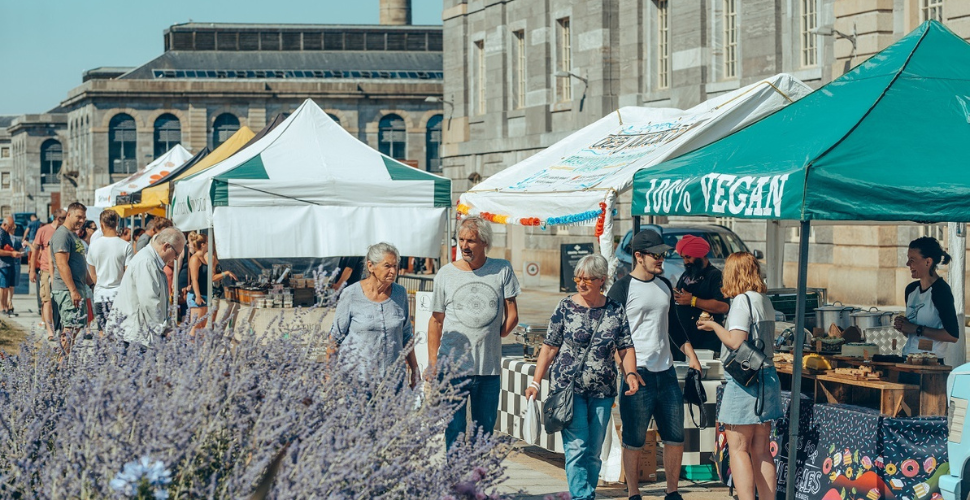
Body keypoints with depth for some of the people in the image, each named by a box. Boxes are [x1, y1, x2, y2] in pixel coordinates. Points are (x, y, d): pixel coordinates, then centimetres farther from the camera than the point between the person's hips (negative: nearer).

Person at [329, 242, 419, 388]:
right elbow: (336, 336, 2)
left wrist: (414, 371, 16)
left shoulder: (400, 293, 6)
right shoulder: (351, 294, -5)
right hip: (356, 375, -3)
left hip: (393, 377, 3)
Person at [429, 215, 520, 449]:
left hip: (490, 368, 1)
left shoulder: (502, 270, 3)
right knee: (454, 430, -2)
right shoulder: (445, 275, 3)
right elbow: (436, 321, 7)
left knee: (485, 431, 9)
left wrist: (492, 338, 4)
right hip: (453, 367, -1)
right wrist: (432, 364, 3)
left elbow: (512, 316, 7)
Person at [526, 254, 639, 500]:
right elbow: (549, 347, 2)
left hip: (602, 391, 3)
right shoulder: (566, 307, -1)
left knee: (594, 451, 7)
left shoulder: (616, 310, 4)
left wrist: (630, 373, -13)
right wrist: (536, 381, -2)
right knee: (577, 446, -12)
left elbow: (626, 348, 6)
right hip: (568, 388, -3)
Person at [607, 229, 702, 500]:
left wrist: (691, 356, 17)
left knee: (676, 437, 7)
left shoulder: (665, 286, 14)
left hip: (666, 372, 6)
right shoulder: (622, 289, -6)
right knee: (634, 441, -1)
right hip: (638, 374, -6)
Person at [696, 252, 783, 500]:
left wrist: (713, 326, -3)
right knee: (761, 450, 11)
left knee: (738, 449, -4)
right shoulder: (765, 301, 12)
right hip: (767, 376, 8)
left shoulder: (742, 301, -12)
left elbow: (736, 342, -20)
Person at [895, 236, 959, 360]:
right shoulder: (911, 289, 14)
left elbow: (953, 335, -14)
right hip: (908, 359, 6)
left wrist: (917, 329, -13)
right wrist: (902, 325, 4)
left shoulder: (941, 290, -8)